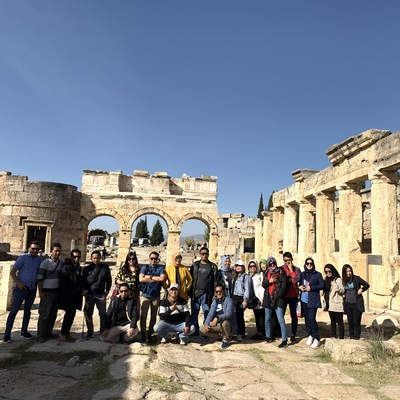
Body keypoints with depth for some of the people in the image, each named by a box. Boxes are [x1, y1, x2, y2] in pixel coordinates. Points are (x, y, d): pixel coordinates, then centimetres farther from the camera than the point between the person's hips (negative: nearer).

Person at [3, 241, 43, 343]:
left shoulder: (40, 260, 5)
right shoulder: (23, 258, -6)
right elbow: (12, 272, -5)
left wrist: (39, 284, -2)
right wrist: (18, 283, -15)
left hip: (32, 289, 4)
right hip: (21, 288, -4)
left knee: (27, 311, 13)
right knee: (14, 311, -3)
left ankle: (24, 332, 25)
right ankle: (7, 335, 2)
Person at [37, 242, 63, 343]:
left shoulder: (61, 263, 8)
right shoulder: (45, 262, -7)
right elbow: (40, 278, -8)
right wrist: (40, 292, -11)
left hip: (57, 291, 5)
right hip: (47, 291, -5)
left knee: (53, 314, 9)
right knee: (44, 314, -4)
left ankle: (49, 333, 19)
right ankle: (41, 335, 2)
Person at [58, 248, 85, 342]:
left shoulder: (78, 268, 13)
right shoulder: (66, 267, -12)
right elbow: (62, 282, -16)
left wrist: (82, 290, 7)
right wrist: (66, 294, -18)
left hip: (75, 296, 8)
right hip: (68, 295, -8)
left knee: (72, 314, 10)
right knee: (69, 313, -7)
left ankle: (66, 333, 21)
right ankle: (62, 334, 3)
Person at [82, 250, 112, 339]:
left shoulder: (105, 268, 2)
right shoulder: (87, 269, 2)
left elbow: (108, 280, 11)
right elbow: (84, 281, 2)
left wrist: (107, 290, 6)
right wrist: (85, 291, -8)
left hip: (101, 294, 0)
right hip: (90, 294, 0)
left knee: (103, 314, 1)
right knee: (88, 314, 7)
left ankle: (103, 332, 12)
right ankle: (90, 332, 21)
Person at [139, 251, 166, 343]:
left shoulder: (160, 268, 4)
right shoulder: (145, 267, 3)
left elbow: (163, 278, -15)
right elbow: (141, 279, -11)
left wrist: (150, 277, -9)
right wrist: (155, 280, -11)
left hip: (156, 296, 1)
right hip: (146, 295, -1)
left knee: (153, 316, 8)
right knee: (143, 316, -4)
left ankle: (150, 334, 19)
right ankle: (143, 335, 6)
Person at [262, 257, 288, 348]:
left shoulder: (281, 272, -1)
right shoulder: (267, 273, 13)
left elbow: (284, 285, -7)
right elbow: (263, 285, 9)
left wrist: (279, 295, -15)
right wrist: (269, 281, -10)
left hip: (278, 299, -5)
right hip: (268, 298, 5)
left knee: (281, 320, -7)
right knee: (267, 319, 14)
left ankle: (284, 340, -3)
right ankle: (268, 337, 28)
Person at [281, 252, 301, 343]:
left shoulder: (296, 269, 1)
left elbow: (296, 280, -15)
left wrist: (291, 269, -15)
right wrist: (290, 279, -14)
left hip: (293, 295, 0)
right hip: (283, 295, 1)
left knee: (293, 316, 6)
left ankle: (293, 335, 14)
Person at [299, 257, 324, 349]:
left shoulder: (317, 274, 0)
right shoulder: (302, 274, 11)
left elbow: (322, 286, -4)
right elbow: (298, 284, 18)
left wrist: (311, 287, -14)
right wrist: (300, 287, -5)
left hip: (313, 300, -4)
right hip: (304, 300, 4)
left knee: (312, 319, -10)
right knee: (307, 319, 8)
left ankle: (316, 339, 3)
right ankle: (310, 336, 25)